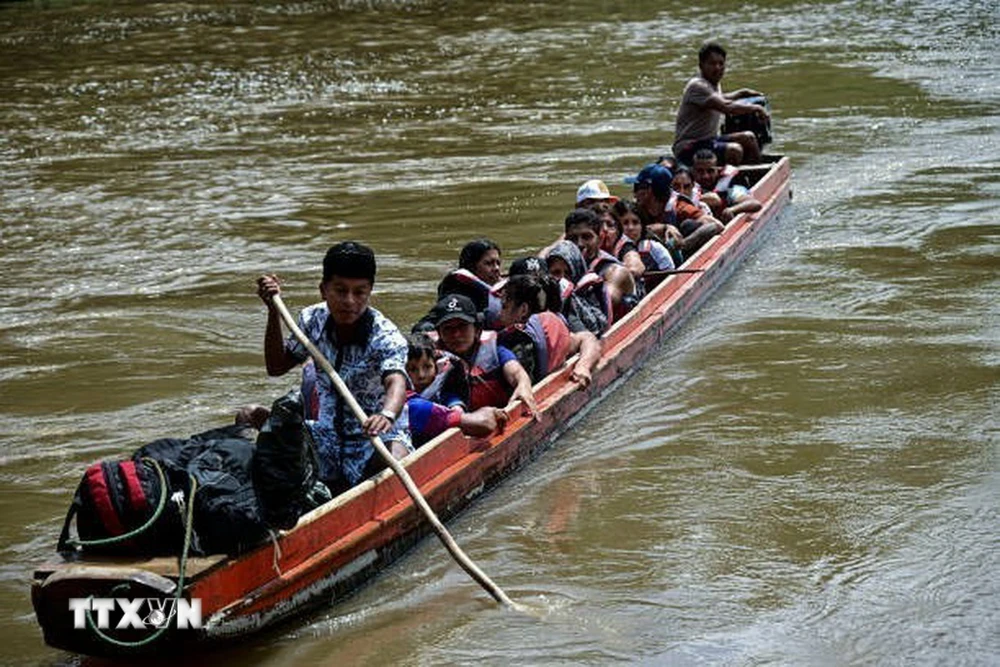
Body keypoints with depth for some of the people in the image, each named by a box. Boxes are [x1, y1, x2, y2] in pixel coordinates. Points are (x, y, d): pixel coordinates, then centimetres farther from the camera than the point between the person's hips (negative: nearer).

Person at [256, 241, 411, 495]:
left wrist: (387, 415, -63)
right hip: (328, 434, 6)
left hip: (379, 436, -6)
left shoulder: (385, 336, -19)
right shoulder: (313, 320, -2)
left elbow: (396, 382, -39)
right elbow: (276, 367, 10)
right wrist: (274, 311, -2)